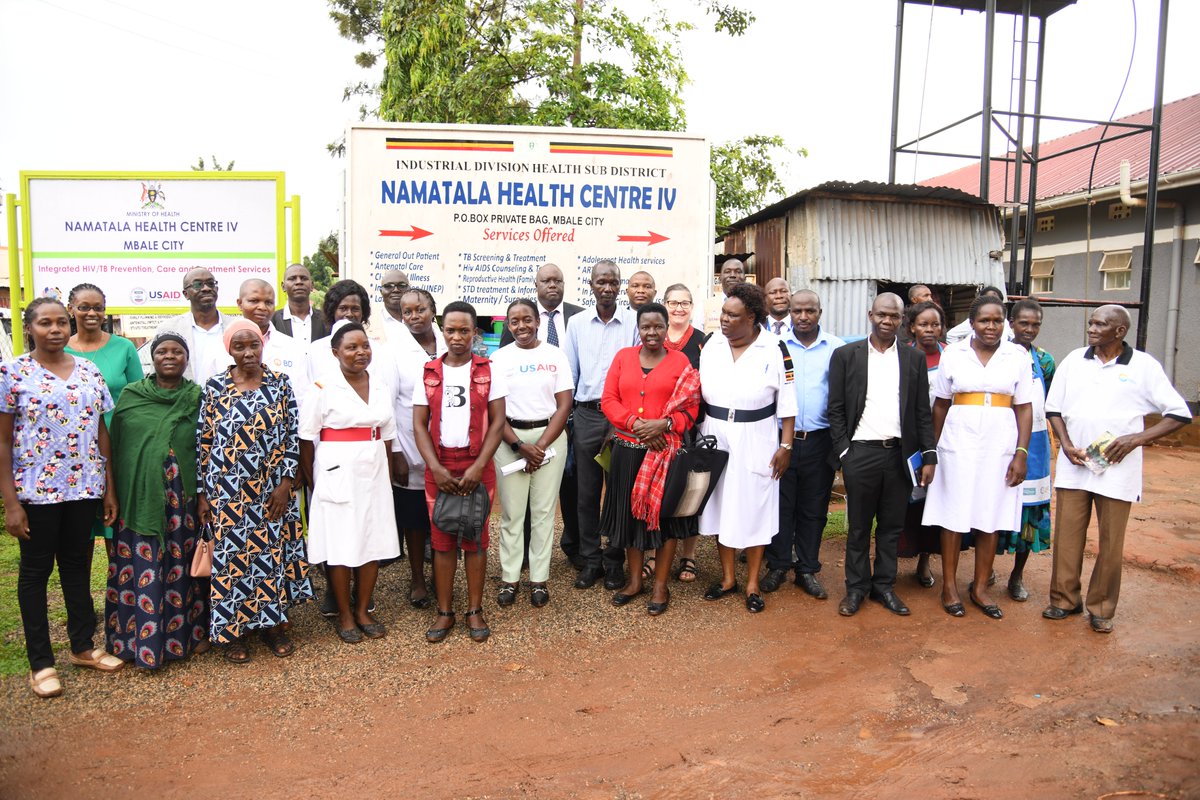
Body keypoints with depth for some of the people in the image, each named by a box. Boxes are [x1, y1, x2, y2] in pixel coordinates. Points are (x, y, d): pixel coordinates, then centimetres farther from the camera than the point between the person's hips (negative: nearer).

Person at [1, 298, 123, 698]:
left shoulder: (89, 371, 5)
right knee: (35, 570, 8)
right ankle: (41, 663, 19)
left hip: (84, 487, 4)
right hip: (35, 490, -3)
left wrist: (109, 487, 7)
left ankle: (83, 646, 29)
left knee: (78, 565, 14)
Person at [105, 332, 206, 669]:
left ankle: (189, 632, 21)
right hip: (139, 495, 0)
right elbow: (116, 445, 7)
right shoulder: (130, 395, 5)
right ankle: (138, 640, 16)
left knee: (183, 566, 7)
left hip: (184, 498, 0)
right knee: (141, 569, 4)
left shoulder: (198, 398, 4)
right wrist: (114, 494, 4)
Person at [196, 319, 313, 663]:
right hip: (227, 492, -1)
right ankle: (232, 630, 21)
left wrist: (286, 484, -6)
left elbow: (293, 436, 0)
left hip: (272, 491, 1)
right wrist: (201, 493, -2)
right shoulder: (215, 387, -1)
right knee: (230, 556, 6)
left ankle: (273, 623, 24)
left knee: (273, 554, 8)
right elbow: (203, 442, 0)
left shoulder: (280, 384, 0)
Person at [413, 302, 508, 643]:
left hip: (477, 467, -1)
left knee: (475, 539, 5)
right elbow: (419, 424, 2)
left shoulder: (488, 371, 0)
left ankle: (475, 611, 16)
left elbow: (497, 422, -3)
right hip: (438, 468, 2)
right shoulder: (428, 373, 5)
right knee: (442, 541, 6)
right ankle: (444, 612, 17)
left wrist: (478, 467, -13)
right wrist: (436, 468, -10)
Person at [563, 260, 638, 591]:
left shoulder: (633, 323, -1)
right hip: (586, 415, 2)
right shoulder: (577, 323, 6)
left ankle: (615, 561, 19)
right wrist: (564, 414, 7)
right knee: (587, 491, 7)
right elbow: (569, 373, 10)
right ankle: (590, 559, 20)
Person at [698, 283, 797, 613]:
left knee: (754, 509, 6)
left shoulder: (774, 349, -8)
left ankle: (753, 583, 22)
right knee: (720, 505, 12)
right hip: (715, 438, 4)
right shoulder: (711, 345, 1)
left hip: (755, 440, -3)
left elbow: (787, 403, -5)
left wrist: (785, 446, -8)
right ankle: (727, 577, 29)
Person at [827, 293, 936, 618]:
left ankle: (884, 585, 25)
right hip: (860, 453, -2)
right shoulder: (845, 355, 1)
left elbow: (923, 412, 7)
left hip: (900, 454, 2)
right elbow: (835, 409, 0)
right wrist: (844, 452, -6)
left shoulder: (914, 359, 8)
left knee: (891, 526, 11)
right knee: (858, 526, 7)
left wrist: (929, 456, 2)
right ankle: (856, 588, 20)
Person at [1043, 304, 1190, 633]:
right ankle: (1065, 599, 20)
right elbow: (1054, 408, 11)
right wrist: (1067, 444, -4)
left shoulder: (1143, 365, -3)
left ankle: (1102, 608, 21)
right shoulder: (1074, 360, 5)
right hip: (1073, 465, 2)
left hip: (1117, 469, -2)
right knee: (1067, 535, 5)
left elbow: (1180, 413, -1)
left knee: (1111, 543, 6)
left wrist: (1136, 439, -13)